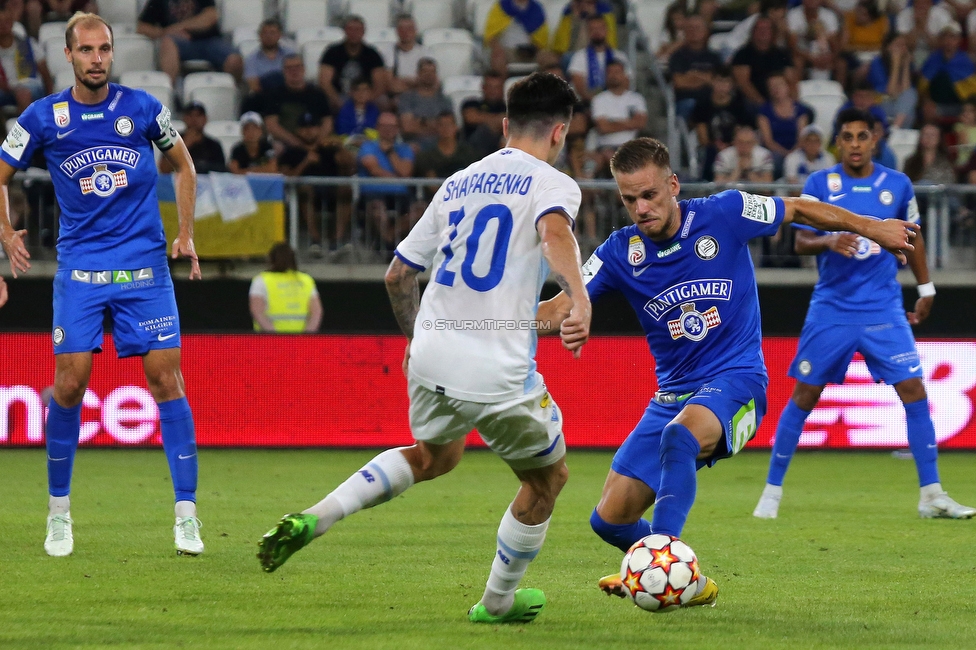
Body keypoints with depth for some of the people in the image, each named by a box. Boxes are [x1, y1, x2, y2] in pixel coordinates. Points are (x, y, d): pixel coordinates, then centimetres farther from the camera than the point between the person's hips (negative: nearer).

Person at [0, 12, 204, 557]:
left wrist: (187, 235, 9)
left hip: (145, 265, 0)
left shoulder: (142, 108, 1)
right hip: (80, 265, 0)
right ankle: (59, 511, 10)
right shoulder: (44, 118, 0)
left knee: (166, 376, -7)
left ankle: (186, 512, -4)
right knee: (70, 384, -6)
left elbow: (183, 163, 17)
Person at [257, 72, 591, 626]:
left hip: (431, 357, 6)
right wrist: (580, 299, -39)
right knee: (548, 478, 20)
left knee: (435, 455, 33)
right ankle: (498, 602, 31)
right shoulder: (553, 183, -1)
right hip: (499, 372, -6)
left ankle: (313, 520, 15)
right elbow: (555, 232, -26)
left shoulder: (459, 183, 17)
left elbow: (398, 275, 22)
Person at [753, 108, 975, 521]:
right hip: (831, 308, -1)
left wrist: (925, 289, 20)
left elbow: (912, 237, 17)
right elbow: (800, 242, -7)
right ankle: (772, 491, 12)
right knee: (804, 395, 1)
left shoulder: (897, 185, 2)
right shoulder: (819, 184, -3)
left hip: (884, 309, 1)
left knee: (914, 392, -8)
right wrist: (828, 242, -28)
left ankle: (931, 495, -2)